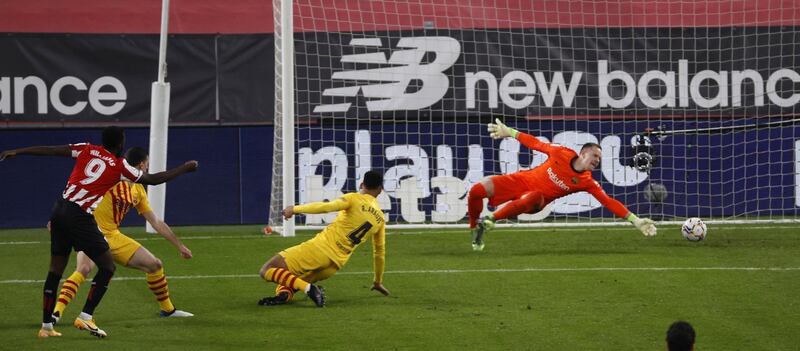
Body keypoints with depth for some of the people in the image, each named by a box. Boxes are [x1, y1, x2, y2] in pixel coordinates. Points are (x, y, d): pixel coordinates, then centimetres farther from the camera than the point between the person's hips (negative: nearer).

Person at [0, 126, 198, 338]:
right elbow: (153, 179, 11)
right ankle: (85, 317, -2)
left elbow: (50, 150, 8)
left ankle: (46, 326, 12)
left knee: (56, 269, 11)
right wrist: (185, 168, 23)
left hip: (60, 210, 6)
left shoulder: (86, 150, 11)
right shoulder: (120, 166, 1)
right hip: (80, 217, -6)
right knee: (107, 267, 6)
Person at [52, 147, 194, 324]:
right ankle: (57, 312, -38)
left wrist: (179, 245, 20)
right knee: (84, 268, -35)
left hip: (113, 237, 8)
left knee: (155, 265, 8)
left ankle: (168, 309, 26)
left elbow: (156, 222, 19)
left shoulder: (138, 190, 12)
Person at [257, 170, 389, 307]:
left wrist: (295, 209, -12)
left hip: (321, 248, -6)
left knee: (266, 270, -7)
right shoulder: (380, 219, 16)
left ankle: (308, 288, -25)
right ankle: (285, 293, -10)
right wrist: (378, 282, 39)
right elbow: (379, 252, 26)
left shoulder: (355, 199, 0)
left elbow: (327, 207, -18)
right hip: (336, 265, 6)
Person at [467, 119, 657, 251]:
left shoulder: (588, 182, -12)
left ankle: (490, 220, -24)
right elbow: (536, 144, 1)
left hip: (536, 199, -1)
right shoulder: (561, 153, -12)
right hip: (520, 180, 1)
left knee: (533, 197, -41)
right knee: (477, 190, -18)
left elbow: (608, 202, -15)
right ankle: (475, 228, 9)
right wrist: (509, 132, 7)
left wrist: (635, 220, -23)